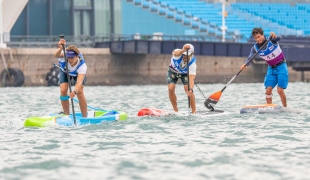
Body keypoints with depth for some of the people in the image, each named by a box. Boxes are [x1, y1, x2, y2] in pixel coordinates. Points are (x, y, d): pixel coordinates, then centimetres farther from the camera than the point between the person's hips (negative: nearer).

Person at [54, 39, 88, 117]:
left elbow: (79, 83, -53)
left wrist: (74, 92, -72)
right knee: (63, 91, -17)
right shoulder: (64, 57, -39)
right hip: (65, 72, 2)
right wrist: (60, 48, -85)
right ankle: (66, 115, -1)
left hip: (78, 74, -2)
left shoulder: (82, 66, -42)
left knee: (79, 92, -19)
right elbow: (56, 55, -63)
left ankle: (85, 117, -8)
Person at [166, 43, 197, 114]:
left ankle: (194, 112, -13)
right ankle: (175, 110, 1)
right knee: (171, 88, -16)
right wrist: (183, 50, -84)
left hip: (185, 73, -1)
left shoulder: (192, 64, -34)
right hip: (173, 72, 1)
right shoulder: (179, 53, -35)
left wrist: (190, 89, -60)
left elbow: (191, 79, -41)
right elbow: (176, 54, -62)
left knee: (188, 89, -21)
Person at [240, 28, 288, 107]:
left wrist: (274, 36, -60)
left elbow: (279, 38, -36)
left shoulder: (271, 40, -16)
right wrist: (245, 64, -41)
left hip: (281, 66, -4)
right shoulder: (255, 48, -6)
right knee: (268, 90, -6)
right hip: (271, 68, 4)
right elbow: (250, 57, -19)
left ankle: (285, 108, -1)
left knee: (280, 90, -13)